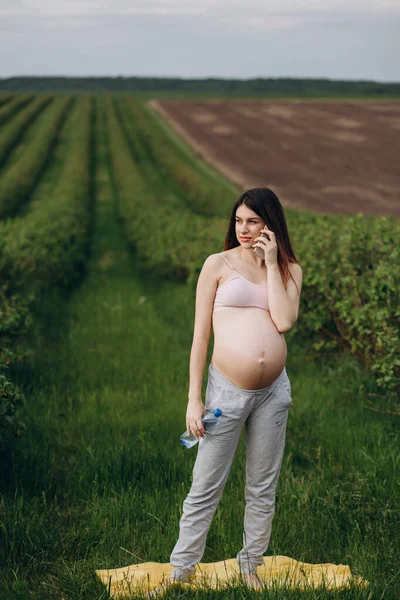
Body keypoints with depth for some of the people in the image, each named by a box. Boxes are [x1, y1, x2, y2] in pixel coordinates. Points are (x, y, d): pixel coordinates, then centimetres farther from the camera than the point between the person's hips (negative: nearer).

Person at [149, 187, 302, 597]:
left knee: (263, 489, 15)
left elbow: (284, 321, -10)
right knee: (205, 489, 4)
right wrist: (194, 399, -6)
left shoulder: (289, 269, 7)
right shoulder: (219, 264, 0)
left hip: (274, 392, 3)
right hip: (227, 390, -3)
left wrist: (271, 263, -7)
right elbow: (200, 334, -2)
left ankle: (251, 566, 31)